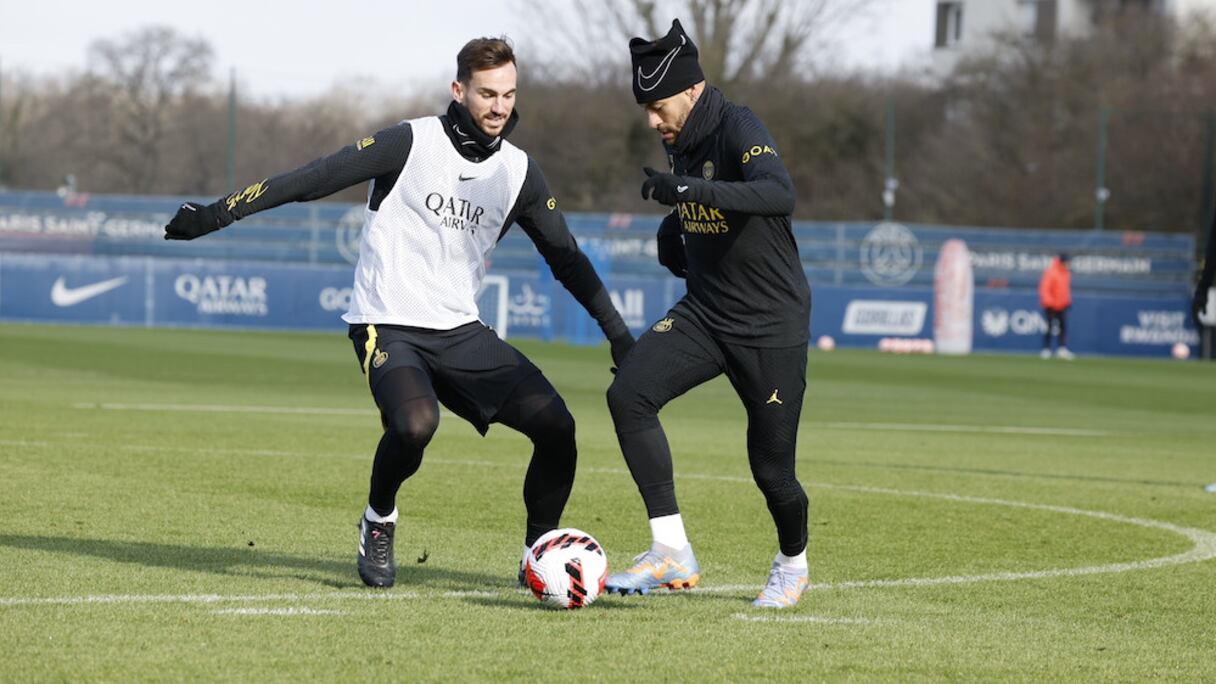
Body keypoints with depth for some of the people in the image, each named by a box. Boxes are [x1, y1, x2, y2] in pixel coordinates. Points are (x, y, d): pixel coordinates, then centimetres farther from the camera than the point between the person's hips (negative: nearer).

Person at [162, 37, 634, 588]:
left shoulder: (519, 172, 6)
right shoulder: (412, 144, -9)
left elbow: (565, 257, 15)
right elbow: (313, 180, -10)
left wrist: (617, 330, 11)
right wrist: (215, 215, -14)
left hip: (461, 331, 5)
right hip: (389, 328, -5)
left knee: (555, 425, -12)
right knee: (416, 423, -34)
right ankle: (378, 522, -2)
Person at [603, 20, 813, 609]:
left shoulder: (737, 129, -19)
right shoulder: (681, 141, 4)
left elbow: (780, 194, -40)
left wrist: (691, 190, -48)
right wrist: (675, 228, 7)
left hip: (771, 324, -6)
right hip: (704, 313, 7)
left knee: (771, 468, 0)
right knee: (628, 393, -19)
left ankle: (793, 562, 34)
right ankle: (672, 552, -19)